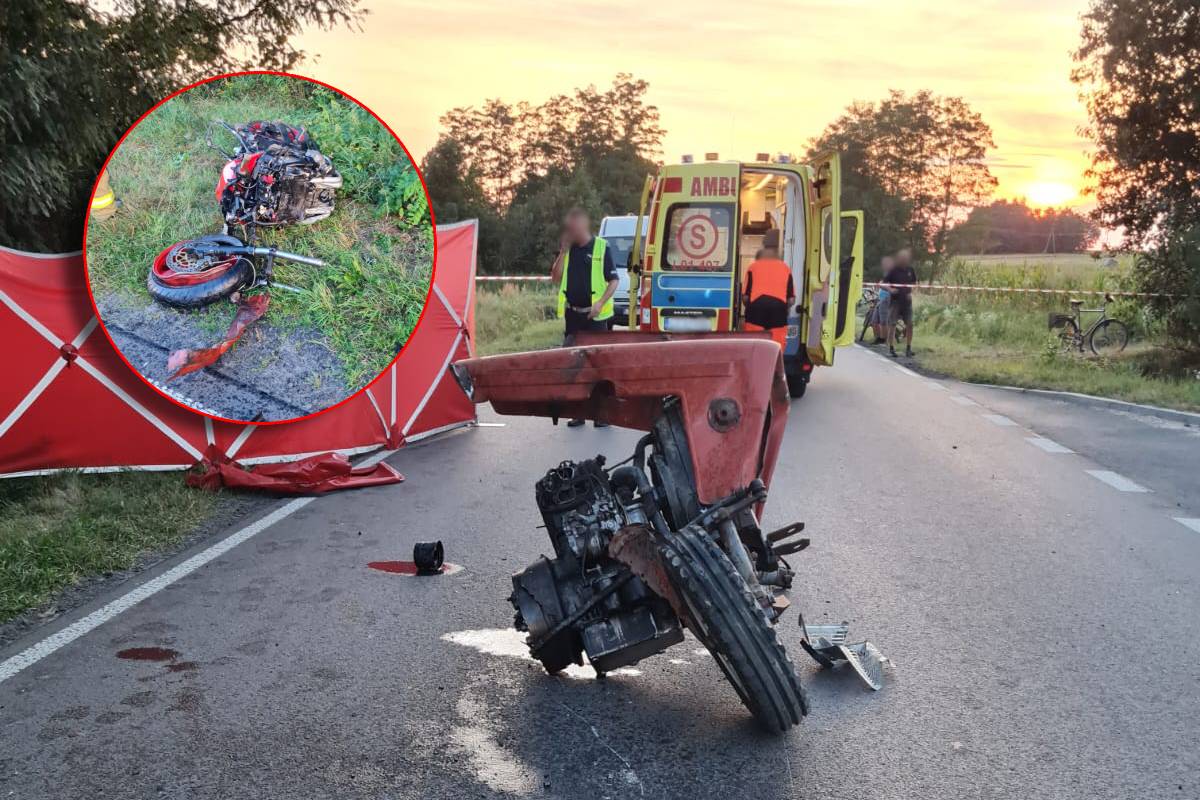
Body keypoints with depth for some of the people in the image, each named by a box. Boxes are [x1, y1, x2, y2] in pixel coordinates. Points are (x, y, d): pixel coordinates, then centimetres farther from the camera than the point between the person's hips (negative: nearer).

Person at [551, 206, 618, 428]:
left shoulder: (601, 248, -3)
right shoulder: (567, 249, 9)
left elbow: (614, 280, -3)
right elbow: (555, 278, 4)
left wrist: (601, 303, -16)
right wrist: (563, 251, -4)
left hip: (595, 315, -4)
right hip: (572, 314, 4)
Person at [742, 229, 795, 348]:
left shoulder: (753, 266, 9)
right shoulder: (786, 268, 12)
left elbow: (745, 296, 5)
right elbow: (791, 299, 8)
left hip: (757, 306, -1)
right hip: (778, 308, 1)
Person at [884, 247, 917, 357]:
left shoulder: (910, 270, 5)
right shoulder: (893, 270, -6)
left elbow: (914, 283, 18)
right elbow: (884, 283, -5)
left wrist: (911, 293, 1)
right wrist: (890, 290, -24)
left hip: (907, 300, 4)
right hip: (895, 300, -4)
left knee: (909, 325, 1)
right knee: (892, 325, -1)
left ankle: (908, 348, 12)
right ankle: (891, 348, 7)